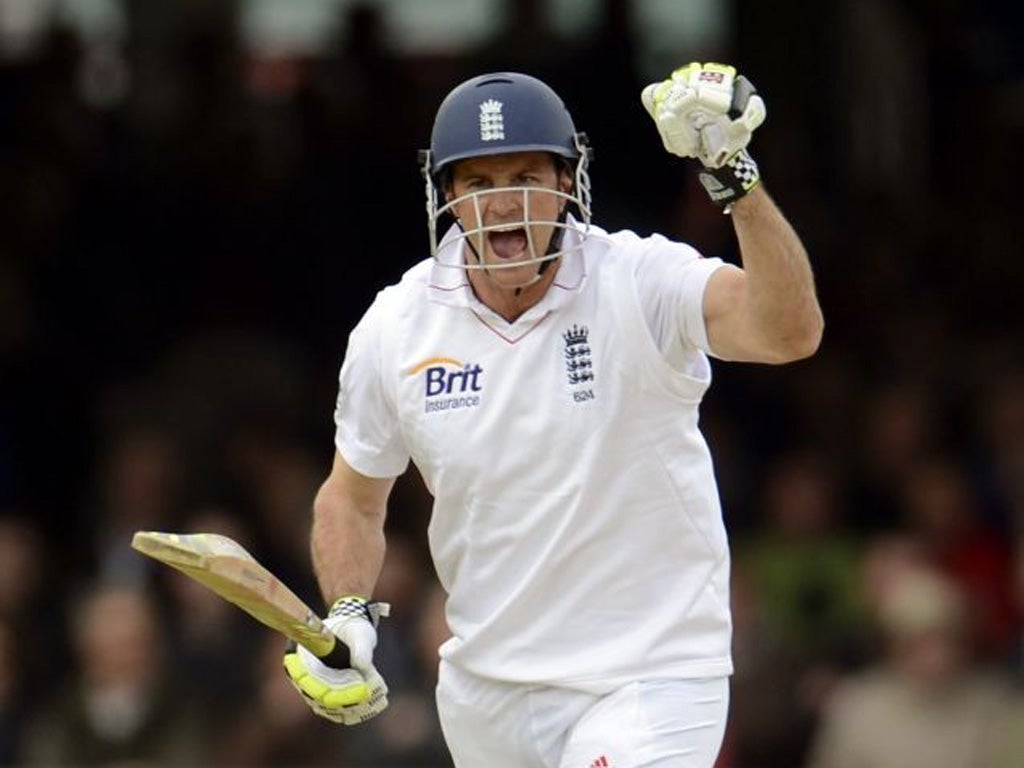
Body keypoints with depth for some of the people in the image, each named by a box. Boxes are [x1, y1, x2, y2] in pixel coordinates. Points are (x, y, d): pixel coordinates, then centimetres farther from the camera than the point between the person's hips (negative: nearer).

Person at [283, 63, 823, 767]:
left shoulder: (640, 282, -14)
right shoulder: (396, 327, -2)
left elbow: (789, 332, -33)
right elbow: (353, 497, 13)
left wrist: (734, 177, -43)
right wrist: (347, 616, -4)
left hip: (649, 682, -4)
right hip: (484, 698, 4)